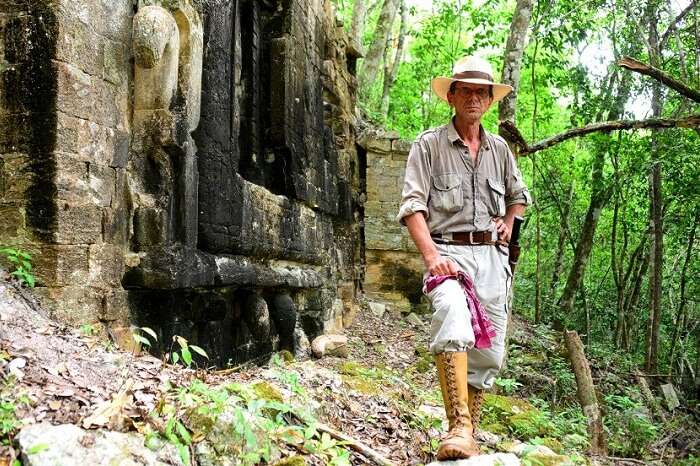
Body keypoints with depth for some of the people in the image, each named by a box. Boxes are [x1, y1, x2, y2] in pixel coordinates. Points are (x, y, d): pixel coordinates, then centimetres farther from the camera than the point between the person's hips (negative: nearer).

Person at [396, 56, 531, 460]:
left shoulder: (499, 148, 18)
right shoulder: (429, 145, 4)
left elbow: (519, 195, 34)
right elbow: (413, 205, -6)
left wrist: (508, 222, 11)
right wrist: (432, 256, -19)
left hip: (492, 256, 5)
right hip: (448, 250, -5)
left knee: (489, 351, 4)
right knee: (454, 323, -33)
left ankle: (469, 432, 19)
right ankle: (459, 427, -34)